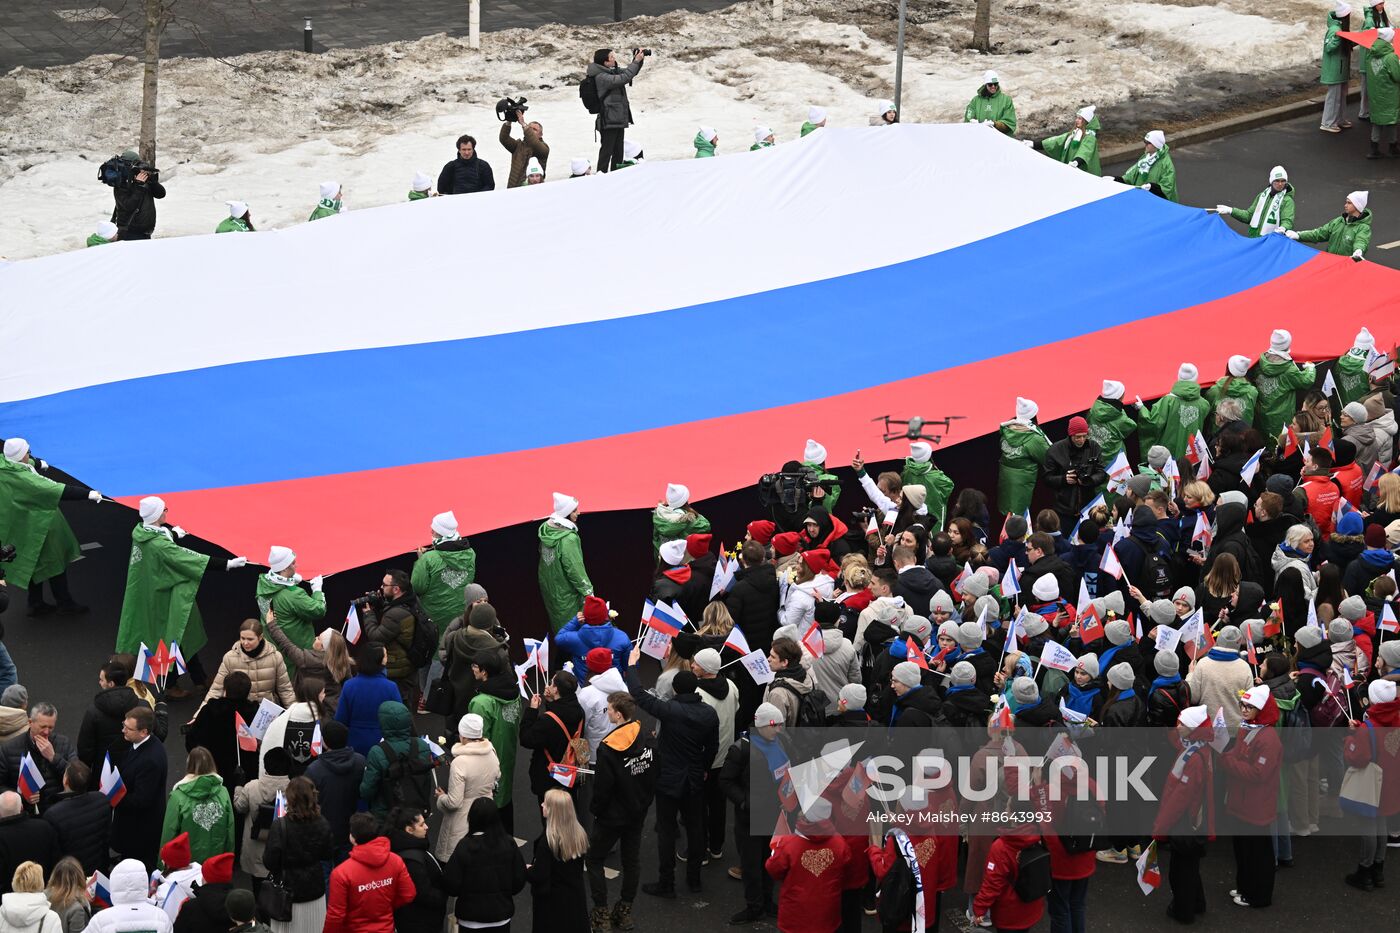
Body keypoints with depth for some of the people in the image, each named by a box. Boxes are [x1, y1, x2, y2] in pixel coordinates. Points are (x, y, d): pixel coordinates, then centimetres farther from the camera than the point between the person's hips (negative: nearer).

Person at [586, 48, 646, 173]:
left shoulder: (613, 71, 10)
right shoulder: (601, 77, -18)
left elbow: (629, 72, 20)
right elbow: (624, 78, -27)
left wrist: (638, 60, 2)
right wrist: (636, 61, -20)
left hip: (618, 120, 9)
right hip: (608, 121, -9)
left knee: (618, 153, 13)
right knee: (606, 151, -7)